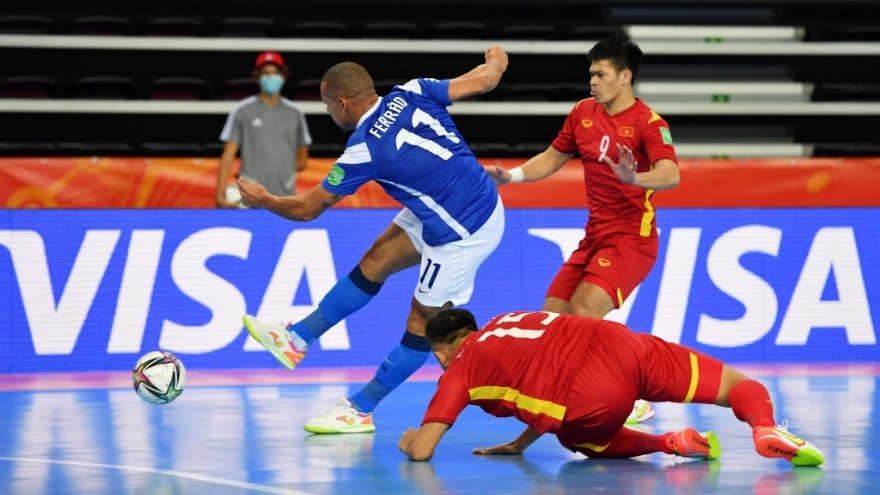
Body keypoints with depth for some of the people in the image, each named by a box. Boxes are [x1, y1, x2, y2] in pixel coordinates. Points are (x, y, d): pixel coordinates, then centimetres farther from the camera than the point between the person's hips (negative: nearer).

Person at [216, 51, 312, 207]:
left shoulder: (294, 113, 11)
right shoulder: (242, 111, 3)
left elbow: (302, 160, 18)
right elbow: (228, 155, -1)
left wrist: (278, 170, 1)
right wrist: (220, 194, -12)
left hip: (285, 202, 2)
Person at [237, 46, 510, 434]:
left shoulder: (364, 151, -21)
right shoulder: (412, 94, -7)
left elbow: (307, 209, -9)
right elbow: (485, 79, -4)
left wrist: (263, 201, 11)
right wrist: (496, 61, 21)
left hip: (463, 235, -9)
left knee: (422, 322, 4)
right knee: (374, 264, 14)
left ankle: (360, 411, 15)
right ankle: (296, 339, 24)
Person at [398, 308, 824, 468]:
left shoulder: (460, 372, 16)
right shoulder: (508, 324, 33)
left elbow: (421, 451, 11)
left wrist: (412, 440, 35)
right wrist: (519, 445, 44)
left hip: (599, 392, -5)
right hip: (619, 343, 5)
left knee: (579, 439, 32)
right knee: (742, 387, 14)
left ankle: (670, 443, 8)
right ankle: (766, 430, -19)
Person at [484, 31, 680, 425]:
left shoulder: (648, 123, -16)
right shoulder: (583, 113, 4)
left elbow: (671, 175, -32)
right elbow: (554, 157, 18)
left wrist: (634, 178, -50)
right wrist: (512, 175, 4)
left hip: (631, 238, -8)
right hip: (594, 237, 8)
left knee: (584, 312, -24)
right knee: (552, 316, 3)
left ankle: (635, 402, -12)